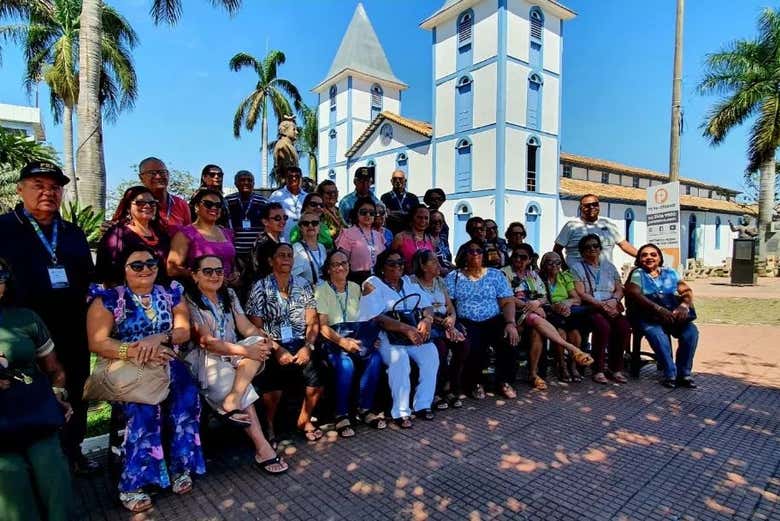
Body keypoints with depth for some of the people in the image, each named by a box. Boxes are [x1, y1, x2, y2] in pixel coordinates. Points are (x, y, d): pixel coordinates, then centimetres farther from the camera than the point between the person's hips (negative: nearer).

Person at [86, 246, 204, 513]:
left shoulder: (171, 294, 10)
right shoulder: (108, 298, 1)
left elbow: (184, 331, 2)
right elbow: (97, 342, -8)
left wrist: (159, 337, -19)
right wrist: (137, 351, -21)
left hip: (166, 363, 3)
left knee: (187, 397, -25)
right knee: (145, 407, -30)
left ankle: (181, 467, -11)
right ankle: (132, 483, -16)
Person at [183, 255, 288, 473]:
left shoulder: (228, 295, 11)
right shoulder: (189, 301, -8)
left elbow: (246, 327, 4)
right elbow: (207, 342, -16)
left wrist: (264, 339, -19)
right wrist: (246, 351, -25)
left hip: (231, 355, 6)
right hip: (205, 360, -6)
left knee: (258, 343, -24)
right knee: (243, 390, -24)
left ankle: (232, 403, -28)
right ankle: (263, 449, -18)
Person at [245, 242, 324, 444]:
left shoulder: (303, 285, 9)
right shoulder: (260, 287, 1)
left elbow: (312, 322, 7)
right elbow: (256, 327, -3)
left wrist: (307, 346, -10)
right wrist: (277, 349, -15)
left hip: (300, 345, 3)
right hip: (273, 346, -2)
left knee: (316, 383, -19)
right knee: (273, 389, -26)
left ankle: (304, 420, 12)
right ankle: (269, 424, 8)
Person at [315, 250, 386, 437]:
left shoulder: (355, 287, 14)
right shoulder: (321, 290, -1)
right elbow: (323, 326, -8)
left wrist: (371, 335, -6)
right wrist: (342, 341, -25)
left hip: (356, 336, 4)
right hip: (333, 339, -4)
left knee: (375, 358, -25)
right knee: (346, 363, -34)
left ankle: (365, 408, -9)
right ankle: (341, 415, -15)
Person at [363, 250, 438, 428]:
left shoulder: (409, 282, 15)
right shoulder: (373, 284, -3)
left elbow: (427, 306, 9)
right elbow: (377, 317, -17)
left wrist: (427, 320, -16)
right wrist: (406, 328, -27)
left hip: (414, 332, 5)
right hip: (385, 334, -5)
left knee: (431, 353, -20)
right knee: (399, 357, -32)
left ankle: (423, 404, -5)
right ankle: (401, 412, -18)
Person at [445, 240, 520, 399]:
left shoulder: (495, 274, 12)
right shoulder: (453, 277, 9)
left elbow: (508, 302, 4)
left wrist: (511, 323, -14)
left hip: (494, 321, 2)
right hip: (467, 323, -1)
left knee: (510, 339, -28)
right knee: (473, 348, -32)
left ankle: (504, 381, 0)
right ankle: (474, 383, 1)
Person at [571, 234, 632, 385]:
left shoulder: (609, 266, 22)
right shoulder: (577, 268, 6)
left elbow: (619, 289, 15)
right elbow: (581, 294, -5)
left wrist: (614, 301, -8)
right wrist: (602, 304, -16)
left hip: (612, 308, 4)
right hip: (590, 308, -4)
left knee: (624, 326, -27)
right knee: (603, 326, -34)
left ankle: (616, 368, -12)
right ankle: (598, 370, -21)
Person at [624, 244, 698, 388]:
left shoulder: (670, 273, 19)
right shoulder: (637, 274, 7)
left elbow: (687, 291, 9)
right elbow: (635, 295, -10)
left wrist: (684, 306, -15)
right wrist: (659, 309, -24)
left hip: (674, 314, 4)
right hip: (648, 315, -4)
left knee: (691, 331, -23)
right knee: (656, 333, -33)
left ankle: (684, 373, -13)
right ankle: (670, 374, -21)